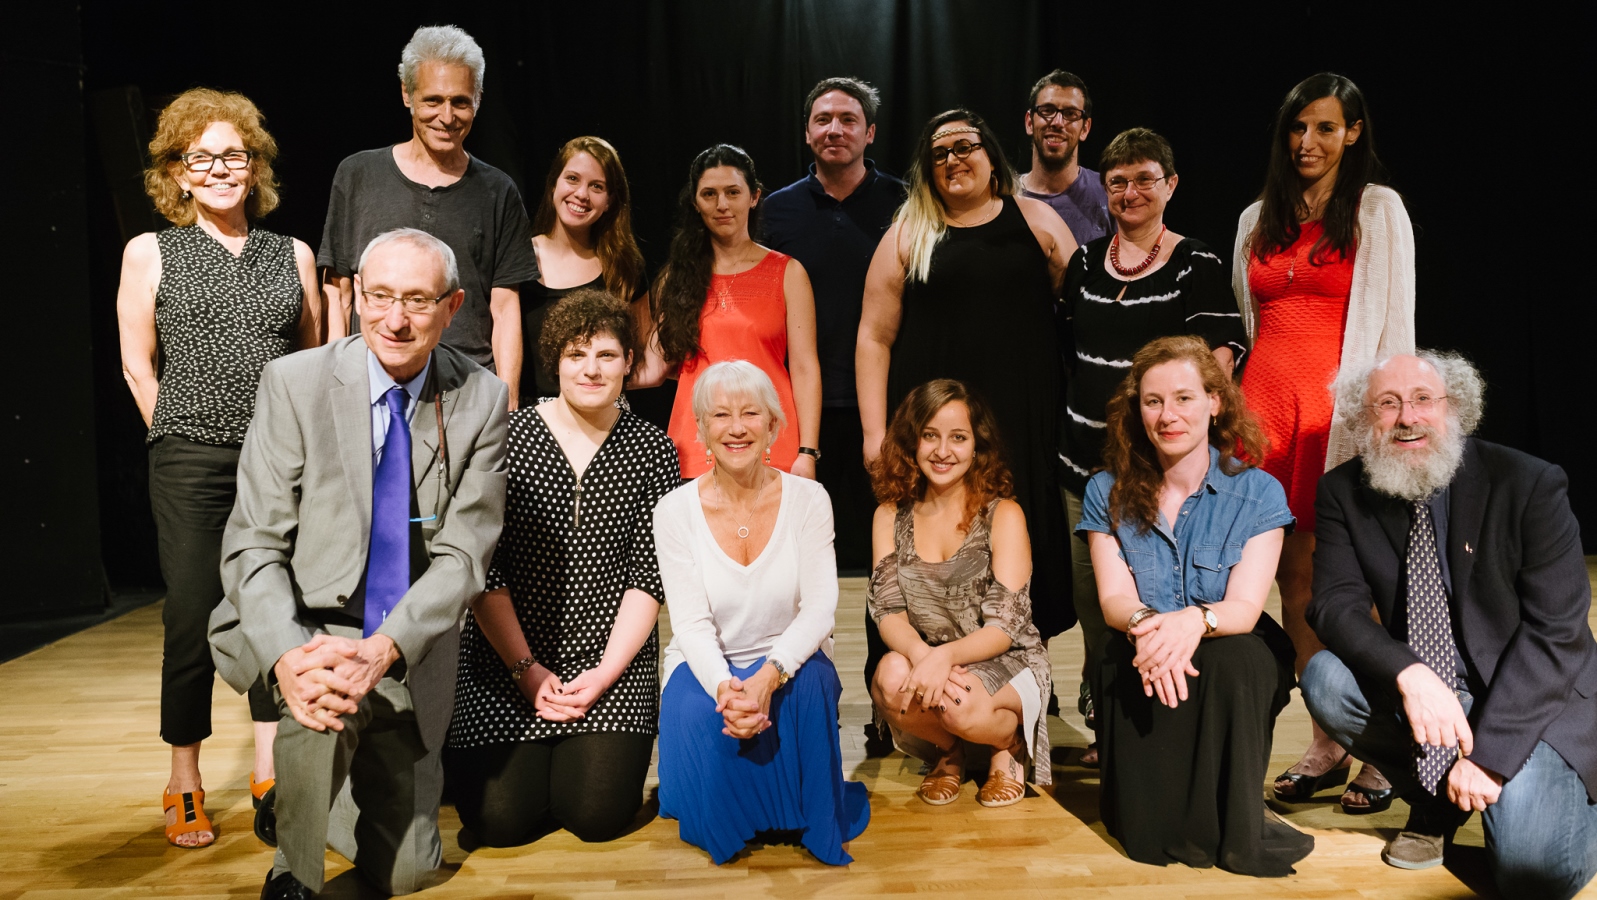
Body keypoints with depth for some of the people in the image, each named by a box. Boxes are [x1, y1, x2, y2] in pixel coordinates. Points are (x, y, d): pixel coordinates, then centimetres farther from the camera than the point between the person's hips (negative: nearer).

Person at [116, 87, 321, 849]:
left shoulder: (293, 255, 10)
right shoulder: (150, 253, 5)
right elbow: (137, 365, 6)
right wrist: (182, 441, 4)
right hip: (193, 464, -2)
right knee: (192, 620, 2)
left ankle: (271, 773, 20)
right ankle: (185, 788, 17)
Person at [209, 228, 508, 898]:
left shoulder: (481, 400, -9)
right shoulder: (294, 382, -12)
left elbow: (463, 555, -13)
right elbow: (253, 545, -13)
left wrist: (383, 649, -28)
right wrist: (287, 656, -31)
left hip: (409, 657, 2)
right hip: (304, 630, -2)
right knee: (323, 704, -37)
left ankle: (329, 790, 43)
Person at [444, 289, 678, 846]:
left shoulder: (653, 451, 0)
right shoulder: (507, 438, -4)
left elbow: (649, 576, -2)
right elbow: (482, 569, -6)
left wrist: (606, 671, -11)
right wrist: (526, 668, -11)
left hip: (613, 660, 1)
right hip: (506, 658, 0)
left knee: (597, 814, -13)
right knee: (500, 819, -9)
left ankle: (595, 751, 21)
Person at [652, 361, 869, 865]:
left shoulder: (807, 500, -7)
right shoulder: (675, 511, -7)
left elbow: (820, 607, -14)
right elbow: (692, 623, -13)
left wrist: (768, 676, -32)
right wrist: (724, 686, -34)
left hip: (790, 662, 0)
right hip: (706, 666, 0)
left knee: (810, 684, -33)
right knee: (695, 718, -32)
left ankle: (815, 823, -8)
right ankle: (726, 824, 2)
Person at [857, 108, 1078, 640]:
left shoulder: (1036, 221, 10)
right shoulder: (907, 236, 8)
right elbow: (874, 338, 4)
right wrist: (875, 433, -5)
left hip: (1024, 422, 1)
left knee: (1024, 554, 5)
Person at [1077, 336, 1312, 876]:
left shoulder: (1258, 493, -1)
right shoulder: (1108, 494, 3)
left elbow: (1245, 606, -12)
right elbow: (1114, 597, -5)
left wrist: (1195, 620, -36)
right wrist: (1145, 623, -31)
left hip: (1236, 657, 1)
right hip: (1142, 660, 0)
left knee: (1230, 660, -35)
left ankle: (1236, 826, -18)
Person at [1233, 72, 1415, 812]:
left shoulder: (1378, 209, 5)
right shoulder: (1259, 219, 18)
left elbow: (1394, 324, -1)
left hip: (1340, 407, -4)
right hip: (1266, 403, 5)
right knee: (1293, 578, 5)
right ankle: (1326, 747, 16)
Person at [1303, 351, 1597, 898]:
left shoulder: (1529, 485, -14)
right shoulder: (1343, 493, -6)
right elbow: (1336, 604, -14)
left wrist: (1488, 751, -21)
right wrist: (1409, 675, -35)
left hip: (1530, 698, -3)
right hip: (1415, 691, 3)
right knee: (1325, 679, -26)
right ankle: (1435, 804, 1)